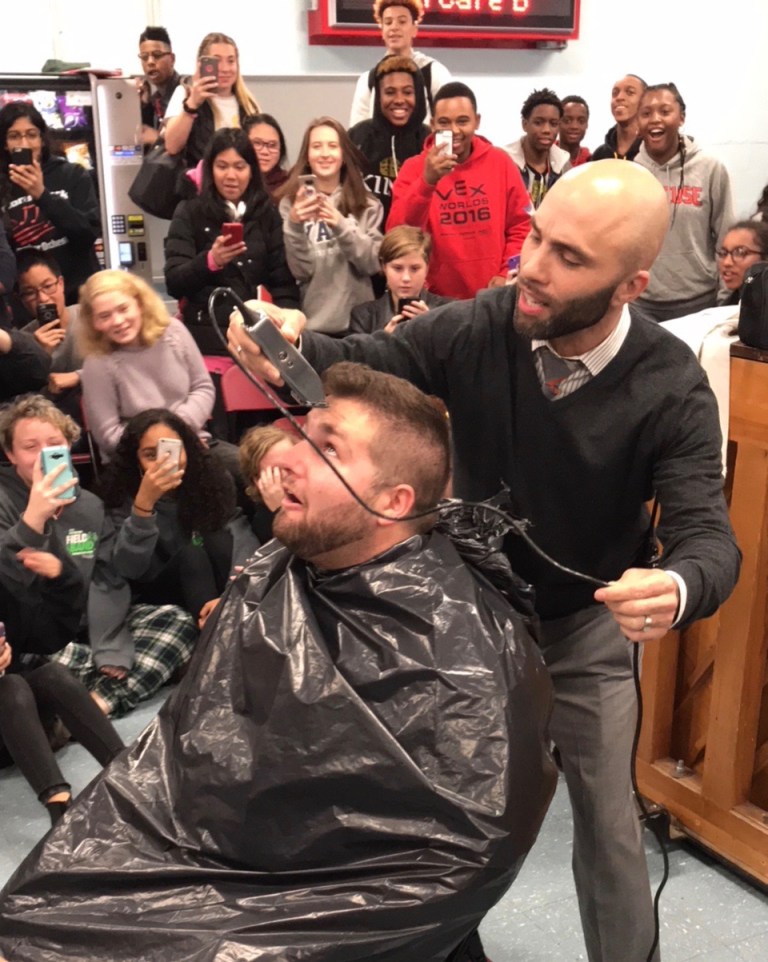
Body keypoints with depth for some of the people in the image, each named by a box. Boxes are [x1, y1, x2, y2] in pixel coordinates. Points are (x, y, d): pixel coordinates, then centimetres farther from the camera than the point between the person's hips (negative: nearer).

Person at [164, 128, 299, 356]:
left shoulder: (267, 212, 8)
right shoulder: (190, 212, 1)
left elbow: (284, 281, 4)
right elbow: (174, 283, -6)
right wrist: (210, 261, -24)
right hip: (208, 333, -2)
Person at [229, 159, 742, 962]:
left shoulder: (670, 388, -25)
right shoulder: (479, 328, -22)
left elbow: (706, 532, -29)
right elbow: (365, 364, -17)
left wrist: (678, 588, -54)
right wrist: (292, 348, -41)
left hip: (586, 628, -2)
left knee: (608, 824, 9)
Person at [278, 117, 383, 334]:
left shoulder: (367, 204, 6)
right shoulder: (291, 202, 2)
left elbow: (374, 263, -5)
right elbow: (300, 271, -5)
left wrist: (342, 226, -19)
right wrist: (294, 225, -21)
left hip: (357, 321, 1)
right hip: (310, 322, -1)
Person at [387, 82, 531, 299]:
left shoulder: (500, 162, 3)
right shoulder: (414, 168, -1)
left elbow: (521, 227, 7)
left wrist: (506, 275, -6)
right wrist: (427, 181, -24)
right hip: (435, 297, -1)